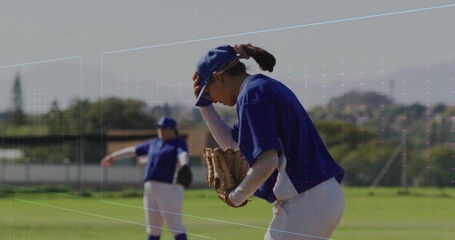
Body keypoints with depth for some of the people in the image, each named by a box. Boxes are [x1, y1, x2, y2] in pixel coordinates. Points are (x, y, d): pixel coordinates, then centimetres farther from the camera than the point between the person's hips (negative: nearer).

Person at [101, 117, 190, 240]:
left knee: (175, 225, -14)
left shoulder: (179, 144, -2)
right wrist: (114, 156, 36)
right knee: (153, 226, 12)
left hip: (169, 189, -8)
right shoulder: (154, 143, 19)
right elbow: (134, 150, 29)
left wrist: (184, 165, -47)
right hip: (150, 188, 8)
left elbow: (183, 154, -24)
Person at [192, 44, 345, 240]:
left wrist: (237, 197, -7)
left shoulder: (252, 94, -12)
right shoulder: (266, 87, 18)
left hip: (305, 203, -10)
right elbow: (230, 143, 27)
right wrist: (203, 102, 22)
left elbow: (266, 162, -21)